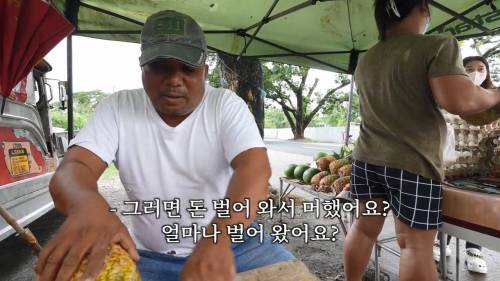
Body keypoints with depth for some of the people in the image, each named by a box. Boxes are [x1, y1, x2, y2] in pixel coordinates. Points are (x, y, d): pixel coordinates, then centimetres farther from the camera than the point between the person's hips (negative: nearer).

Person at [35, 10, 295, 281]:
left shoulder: (227, 104, -8)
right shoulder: (118, 108, -4)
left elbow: (255, 167, -22)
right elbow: (72, 169, -15)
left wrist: (219, 234, -39)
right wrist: (86, 204, -39)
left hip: (234, 243, 0)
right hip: (151, 257, 1)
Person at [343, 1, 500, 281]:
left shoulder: (366, 59, 11)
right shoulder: (438, 45, -9)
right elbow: (460, 100, -21)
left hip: (367, 159, 6)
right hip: (413, 163, -6)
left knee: (364, 227, 16)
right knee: (416, 244, 5)